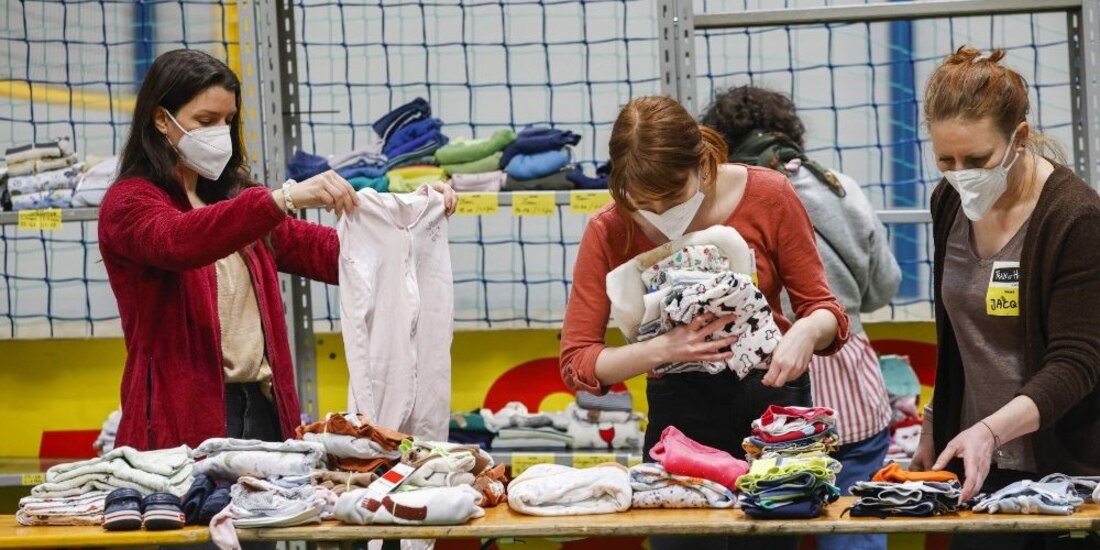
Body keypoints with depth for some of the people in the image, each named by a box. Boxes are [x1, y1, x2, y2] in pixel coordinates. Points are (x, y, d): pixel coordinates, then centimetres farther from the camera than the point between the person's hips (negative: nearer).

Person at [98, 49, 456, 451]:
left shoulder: (231, 198, 20)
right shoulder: (127, 204, -1)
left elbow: (327, 253, 15)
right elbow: (177, 241, -24)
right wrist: (283, 199, -35)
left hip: (265, 410, 6)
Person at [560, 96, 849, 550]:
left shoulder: (769, 196, -11)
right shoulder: (609, 233, -11)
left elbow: (822, 307, -4)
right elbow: (576, 363, -10)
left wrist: (807, 331, -28)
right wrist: (663, 349, -26)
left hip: (771, 399, 0)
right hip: (680, 415, 0)